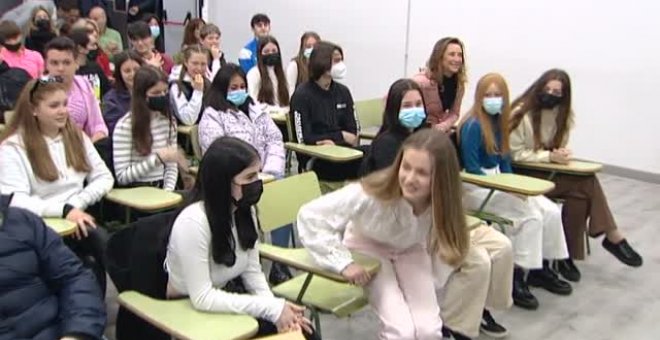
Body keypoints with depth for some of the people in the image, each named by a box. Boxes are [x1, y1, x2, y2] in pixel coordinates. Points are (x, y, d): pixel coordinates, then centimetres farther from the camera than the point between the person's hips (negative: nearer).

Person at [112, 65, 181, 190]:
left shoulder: (169, 121, 9)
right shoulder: (124, 126, -9)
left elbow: (171, 166, 9)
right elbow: (122, 176, -11)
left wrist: (168, 191, -8)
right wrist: (158, 158, -17)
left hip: (162, 188, 5)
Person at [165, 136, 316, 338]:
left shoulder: (244, 210, -5)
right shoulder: (193, 222, -27)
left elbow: (252, 271, 1)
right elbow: (202, 298, -27)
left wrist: (275, 305, -18)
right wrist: (271, 309, -28)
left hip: (228, 295, 6)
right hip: (191, 311, -6)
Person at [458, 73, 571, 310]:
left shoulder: (498, 122, 9)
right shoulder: (473, 126, -15)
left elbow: (504, 159, 15)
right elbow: (471, 169, -18)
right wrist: (507, 188, -19)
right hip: (476, 187, -8)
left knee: (551, 211, -7)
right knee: (530, 215, -23)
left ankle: (541, 269, 8)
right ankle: (516, 278, -13)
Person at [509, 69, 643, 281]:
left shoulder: (562, 113, 7)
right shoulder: (522, 113, -14)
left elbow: (560, 144, 15)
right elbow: (515, 154, -14)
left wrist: (562, 154, -10)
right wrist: (550, 156, -23)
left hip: (550, 168, 7)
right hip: (524, 173, -7)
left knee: (581, 191, -24)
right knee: (585, 185, -25)